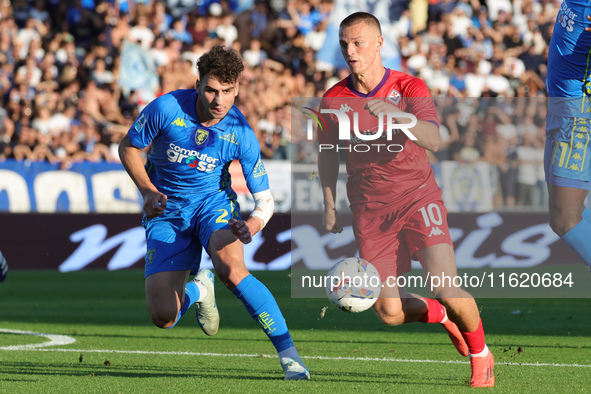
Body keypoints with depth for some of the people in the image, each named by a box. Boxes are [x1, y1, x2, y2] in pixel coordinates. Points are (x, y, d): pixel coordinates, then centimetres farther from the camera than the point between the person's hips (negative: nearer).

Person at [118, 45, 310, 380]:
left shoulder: (241, 134, -19)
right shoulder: (166, 109, -22)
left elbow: (265, 199, -12)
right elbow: (128, 147, -3)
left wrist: (251, 226, -34)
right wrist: (148, 190, -19)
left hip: (214, 202, -1)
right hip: (166, 212, 1)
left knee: (230, 267, -35)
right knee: (163, 317, -11)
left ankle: (289, 354, -28)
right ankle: (197, 290, 28)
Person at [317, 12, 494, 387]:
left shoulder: (410, 88, -8)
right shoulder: (334, 99, 0)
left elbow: (433, 140, -25)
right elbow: (328, 154, 16)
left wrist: (397, 114, -40)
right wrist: (329, 205, 11)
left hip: (417, 196, -3)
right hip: (369, 210, 3)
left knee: (445, 285, -20)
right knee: (390, 313, -5)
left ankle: (481, 354, 7)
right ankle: (441, 315, 29)